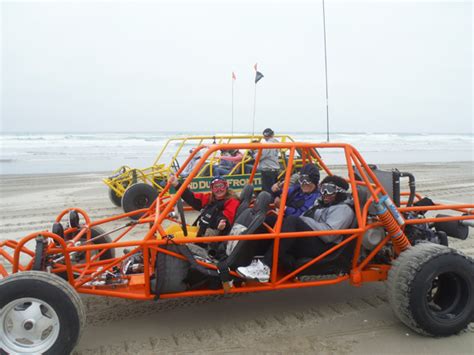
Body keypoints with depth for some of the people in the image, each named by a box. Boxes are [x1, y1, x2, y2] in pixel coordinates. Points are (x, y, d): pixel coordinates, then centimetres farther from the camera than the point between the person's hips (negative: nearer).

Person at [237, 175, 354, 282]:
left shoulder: (343, 209, 1)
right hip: (302, 244, 8)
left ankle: (264, 266, -37)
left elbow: (329, 234, -17)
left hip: (322, 248, -8)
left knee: (292, 221, -31)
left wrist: (304, 220, -13)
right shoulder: (320, 204, 28)